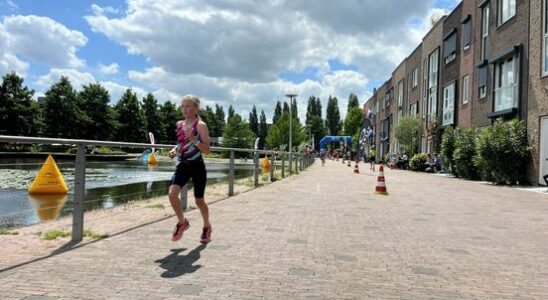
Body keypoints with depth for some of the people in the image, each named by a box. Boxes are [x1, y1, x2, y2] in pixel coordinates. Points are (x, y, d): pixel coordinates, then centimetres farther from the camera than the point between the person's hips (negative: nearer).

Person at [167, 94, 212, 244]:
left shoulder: (200, 125, -9)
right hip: (182, 165, 5)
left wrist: (193, 139, -26)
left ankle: (207, 227, 32)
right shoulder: (179, 124, 9)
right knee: (172, 194, -15)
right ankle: (182, 222, 10)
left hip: (197, 166, -5)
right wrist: (175, 150, 4)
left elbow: (207, 150, -13)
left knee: (199, 200, 7)